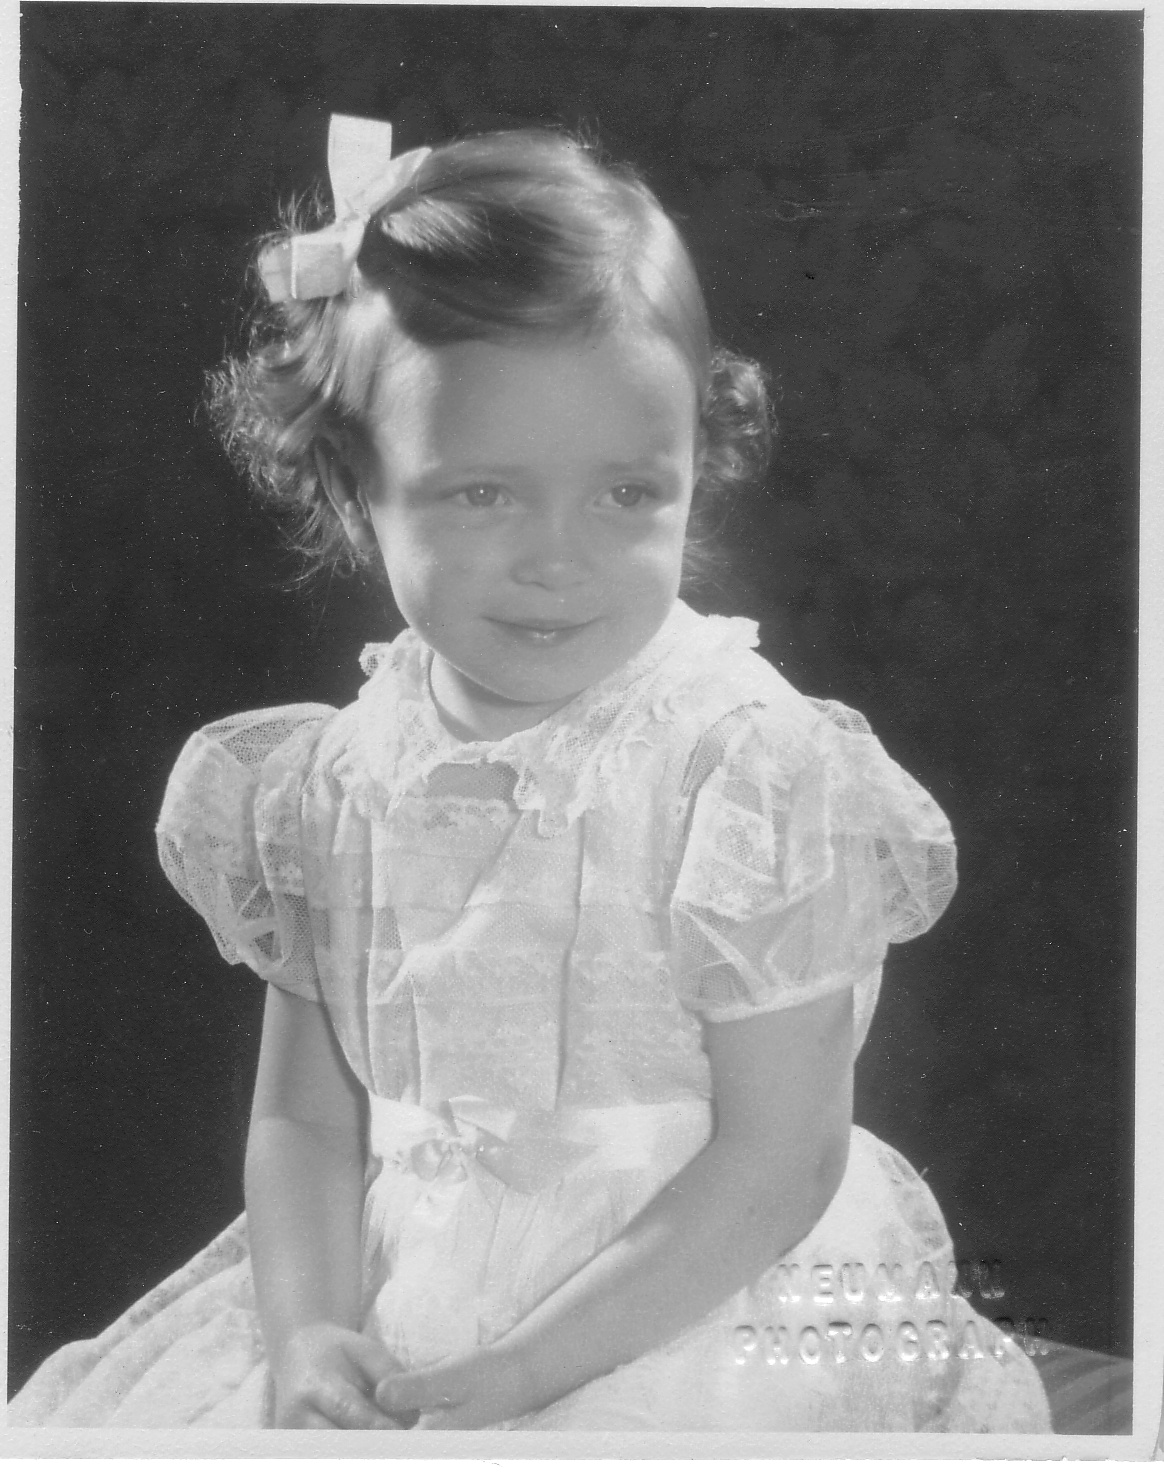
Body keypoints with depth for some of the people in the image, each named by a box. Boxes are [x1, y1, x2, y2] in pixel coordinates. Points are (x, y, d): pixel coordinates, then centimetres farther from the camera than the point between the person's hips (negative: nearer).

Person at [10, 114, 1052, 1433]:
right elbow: (303, 1118, 5)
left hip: (682, 1314, -3)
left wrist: (520, 1370, -17)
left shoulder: (758, 769, -16)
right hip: (383, 1328, 4)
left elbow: (776, 1162, -14)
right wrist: (305, 1335, -12)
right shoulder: (334, 777, -1)